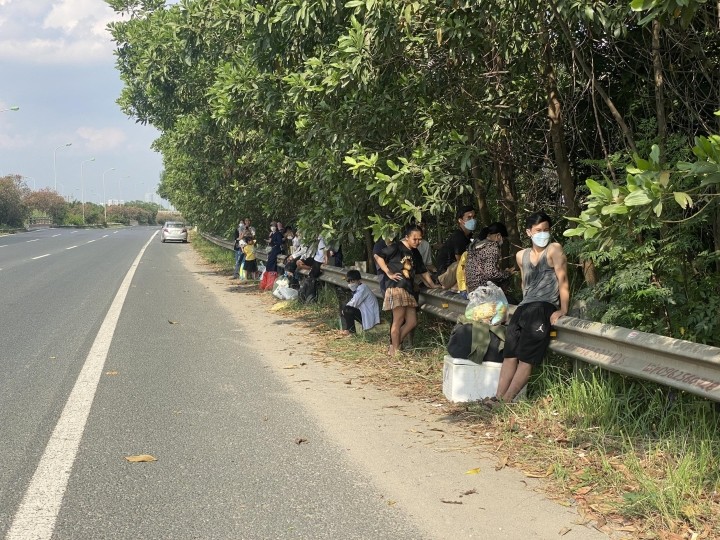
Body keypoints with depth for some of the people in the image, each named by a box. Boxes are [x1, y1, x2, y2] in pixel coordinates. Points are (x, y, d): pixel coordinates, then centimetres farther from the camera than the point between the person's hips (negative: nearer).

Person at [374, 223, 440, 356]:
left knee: (412, 322, 5)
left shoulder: (415, 253, 19)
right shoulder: (396, 247, -5)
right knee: (398, 321, -7)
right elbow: (378, 257, -10)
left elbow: (422, 271, 28)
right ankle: (395, 351, 2)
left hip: (409, 290, 8)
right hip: (397, 288, -8)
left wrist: (432, 285, 26)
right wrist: (389, 273, -11)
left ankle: (393, 347, 16)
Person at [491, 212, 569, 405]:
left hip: (545, 308, -6)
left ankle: (506, 400, -16)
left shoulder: (554, 250, -2)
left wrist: (563, 310, -12)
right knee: (510, 353, -7)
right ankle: (498, 397, -12)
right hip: (524, 307, 6)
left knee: (526, 357, -14)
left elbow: (563, 281, -6)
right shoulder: (521, 256, 17)